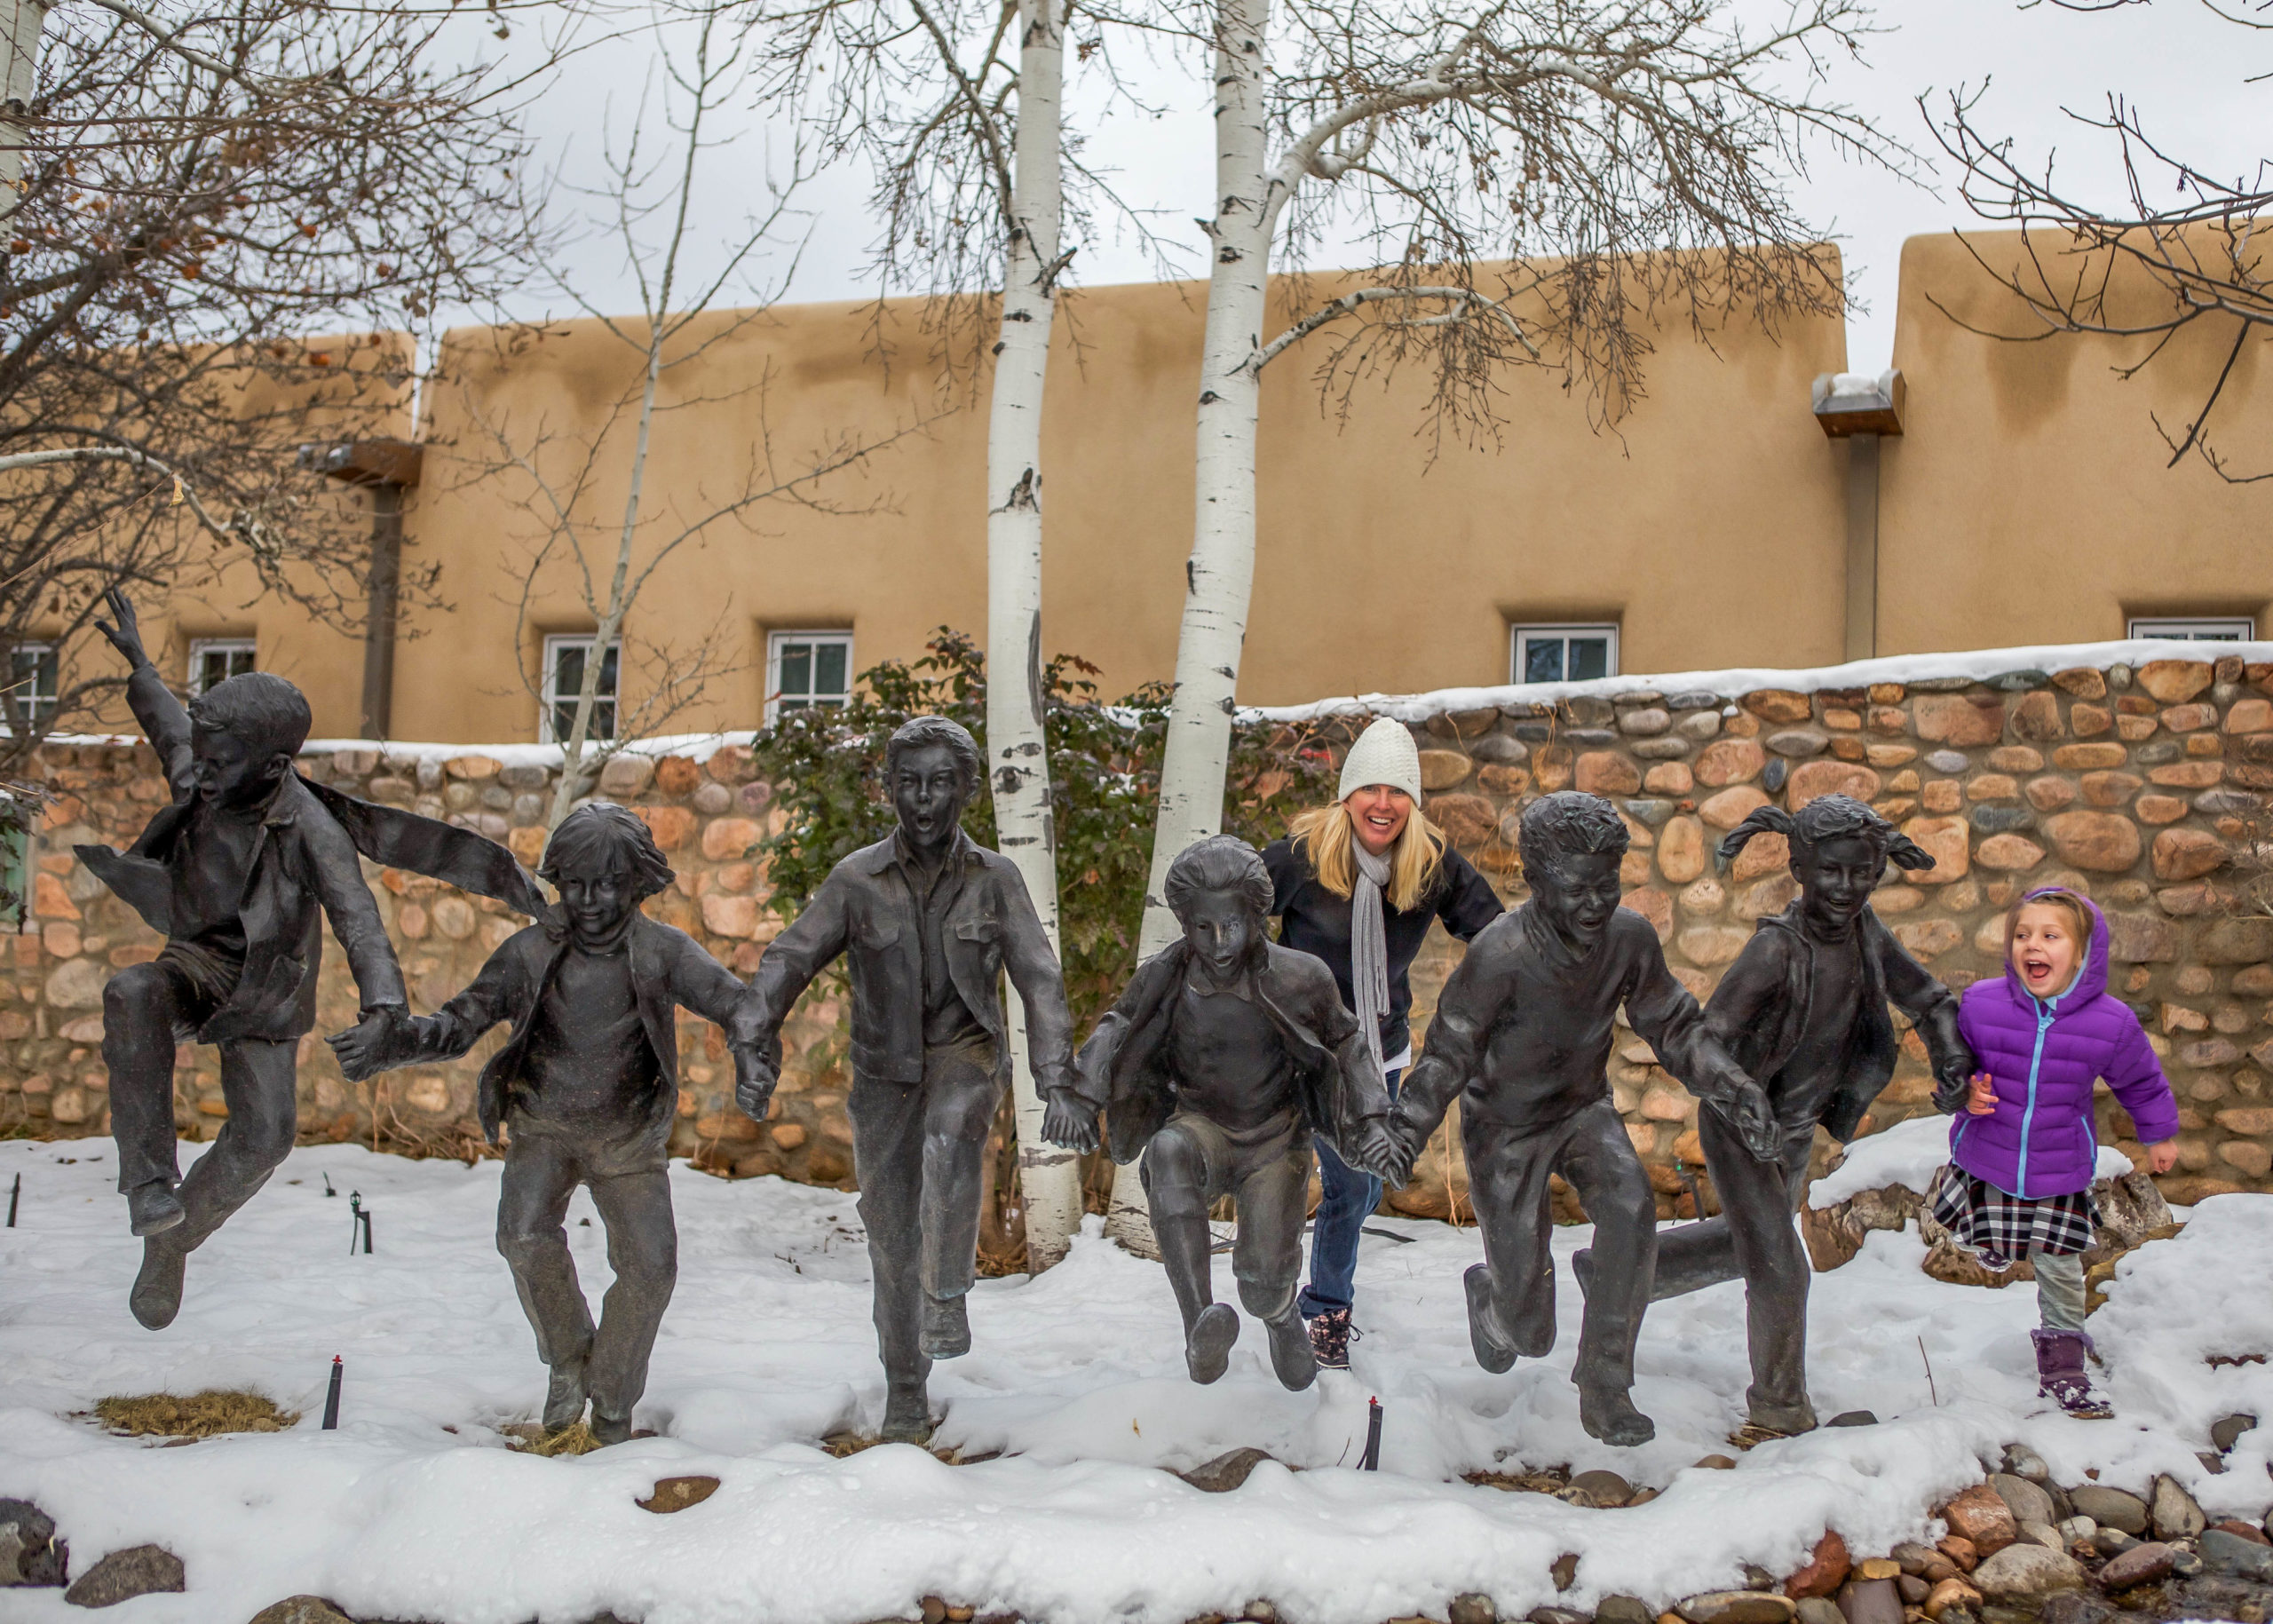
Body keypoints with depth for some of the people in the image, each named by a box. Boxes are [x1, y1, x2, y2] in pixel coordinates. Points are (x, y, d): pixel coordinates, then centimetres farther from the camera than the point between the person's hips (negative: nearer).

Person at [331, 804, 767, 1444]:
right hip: (544, 1126, 0)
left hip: (628, 1133, 0)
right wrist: (389, 1040, -26)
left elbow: (734, 1000, -19)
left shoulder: (662, 952, -11)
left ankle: (611, 1402, 14)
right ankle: (568, 1361, 0)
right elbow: (462, 1020, -7)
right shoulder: (531, 952, -9)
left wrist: (749, 1044, -43)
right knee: (526, 1234, -26)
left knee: (650, 1265, -10)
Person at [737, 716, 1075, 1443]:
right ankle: (905, 1389, 21)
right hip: (884, 1067, 1)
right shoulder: (857, 879, -5)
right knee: (892, 1233, 4)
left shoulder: (994, 878, -4)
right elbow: (787, 962, -7)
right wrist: (757, 1051, -21)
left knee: (950, 1138, -36)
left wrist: (1054, 1078, -16)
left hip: (965, 1050, -1)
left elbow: (1040, 980, -6)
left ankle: (947, 1297, -21)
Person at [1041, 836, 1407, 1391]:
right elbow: (1116, 1029, 5)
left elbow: (1346, 1043, 2)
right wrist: (1075, 1093, -11)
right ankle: (1200, 1330, -45)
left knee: (1264, 1278, -16)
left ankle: (1280, 1314, 26)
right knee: (1168, 1154, -37)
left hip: (1275, 1139, 0)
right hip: (1201, 1127, 1)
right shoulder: (1163, 977, -12)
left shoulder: (1297, 978, -15)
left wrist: (1370, 1122, -8)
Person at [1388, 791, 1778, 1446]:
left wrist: (1735, 1087, -20)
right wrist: (1403, 1135, -32)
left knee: (1630, 1207, -30)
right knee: (1529, 1335, 1)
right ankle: (1489, 1296, 41)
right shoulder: (1500, 956, -31)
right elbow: (1448, 1056, -20)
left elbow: (1674, 1027, -5)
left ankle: (1604, 1392, -16)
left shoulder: (1630, 937, -18)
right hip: (1506, 1128, -3)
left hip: (1584, 1109, 3)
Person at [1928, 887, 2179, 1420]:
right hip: (1987, 1160, 0)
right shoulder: (1980, 1004, -17)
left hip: (2060, 1169, 1)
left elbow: (2141, 1082, 6)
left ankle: (2062, 1367, 27)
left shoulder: (2111, 1022, -15)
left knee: (2060, 1267, 10)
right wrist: (1964, 1093, -18)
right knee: (1992, 1250, 13)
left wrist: (2160, 1135, 19)